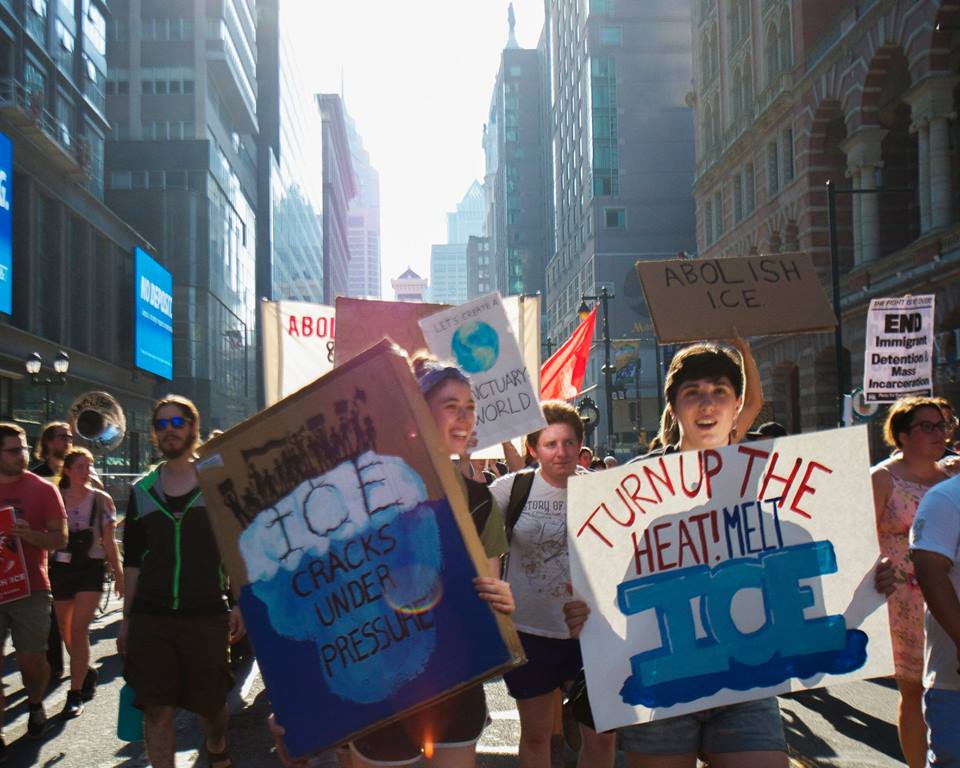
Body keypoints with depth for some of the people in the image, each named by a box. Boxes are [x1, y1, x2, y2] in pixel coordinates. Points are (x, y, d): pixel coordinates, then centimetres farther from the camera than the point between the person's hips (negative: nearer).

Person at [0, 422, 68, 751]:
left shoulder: (43, 489, 0)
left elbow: (60, 539, -4)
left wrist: (30, 534, -22)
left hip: (30, 588, -1)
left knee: (32, 661, 3)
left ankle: (35, 704, 34)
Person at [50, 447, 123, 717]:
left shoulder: (101, 500, -1)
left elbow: (109, 541, 4)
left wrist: (119, 575, 3)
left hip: (91, 568, -2)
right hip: (61, 568, 3)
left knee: (78, 629, -12)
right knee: (66, 631, 14)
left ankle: (75, 693, -5)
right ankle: (87, 672, 39)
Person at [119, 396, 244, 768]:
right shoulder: (142, 491, 9)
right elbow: (132, 561, 13)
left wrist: (241, 605, -5)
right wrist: (126, 619, 10)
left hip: (207, 615, -2)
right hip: (150, 618, 2)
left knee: (212, 704, 10)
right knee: (156, 710, 0)